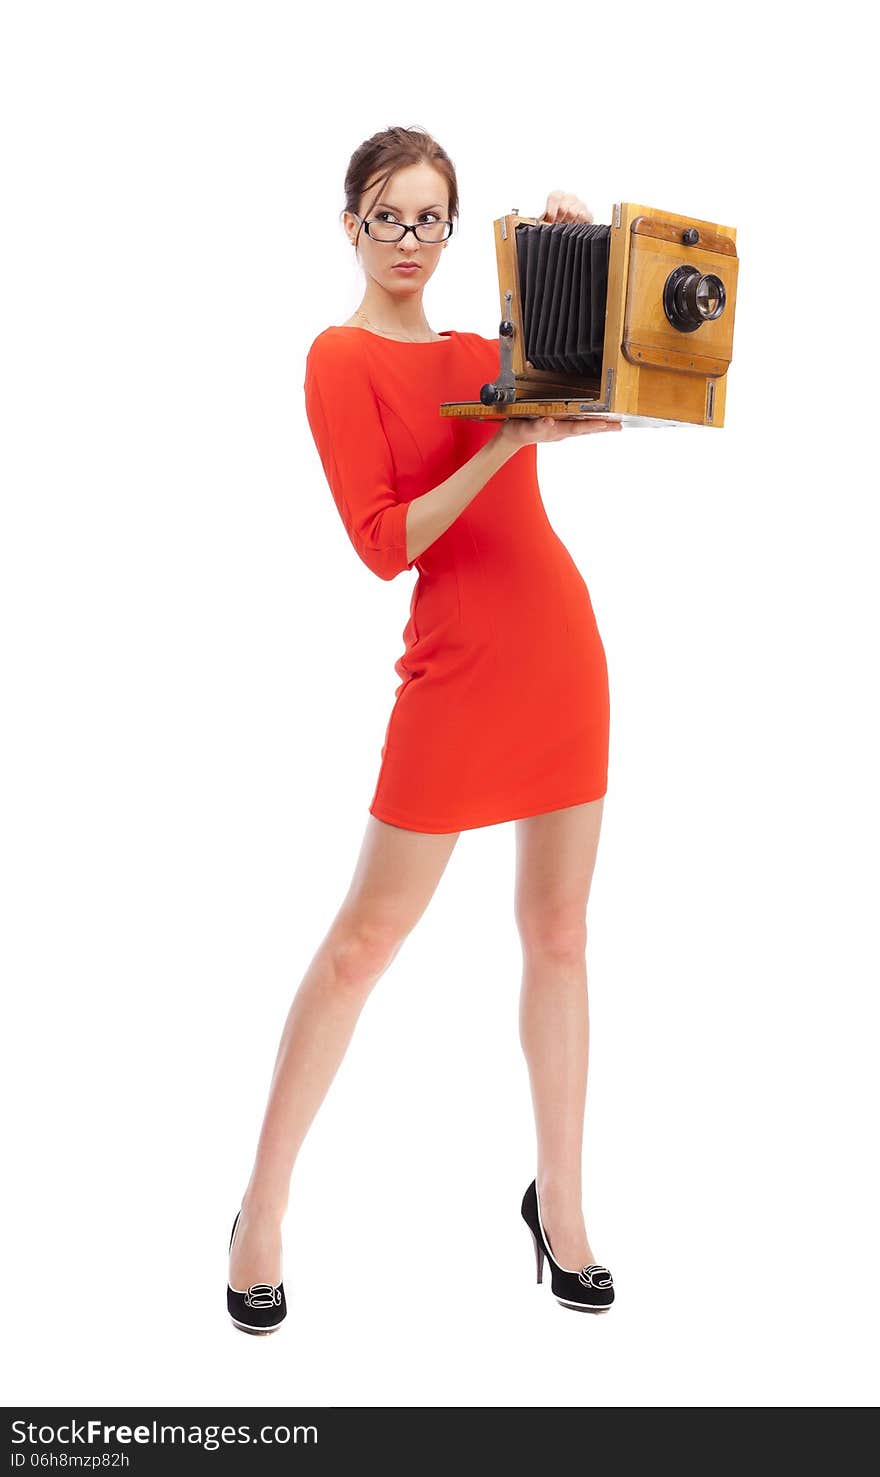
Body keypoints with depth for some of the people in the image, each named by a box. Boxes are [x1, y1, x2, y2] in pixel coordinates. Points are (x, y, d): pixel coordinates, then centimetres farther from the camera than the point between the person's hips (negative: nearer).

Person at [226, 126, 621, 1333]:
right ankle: (263, 1213, 14)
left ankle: (558, 1203, 23)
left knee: (559, 934, 9)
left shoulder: (483, 352, 14)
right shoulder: (343, 359, -3)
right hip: (461, 666, -6)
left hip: (562, 643, 6)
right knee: (365, 939, 0)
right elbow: (383, 543, -12)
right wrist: (512, 438, -19)